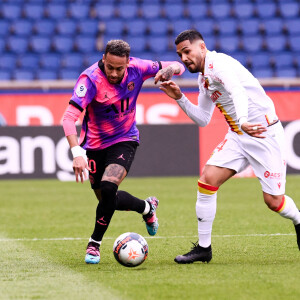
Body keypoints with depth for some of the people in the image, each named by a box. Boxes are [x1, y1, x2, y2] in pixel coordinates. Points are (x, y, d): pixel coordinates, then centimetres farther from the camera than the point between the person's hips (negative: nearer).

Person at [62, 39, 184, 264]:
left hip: (124, 140, 0)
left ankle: (95, 244, -4)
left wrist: (169, 69, -28)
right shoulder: (91, 79, -27)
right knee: (107, 199, 12)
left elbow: (178, 66, -2)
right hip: (95, 144, 0)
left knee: (108, 187, -24)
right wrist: (77, 153, -51)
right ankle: (147, 208, 43)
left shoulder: (137, 68, -16)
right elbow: (70, 117, -37)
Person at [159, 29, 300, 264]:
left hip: (264, 133, -8)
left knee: (273, 200, -7)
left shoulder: (218, 63, -17)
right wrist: (180, 98, 7)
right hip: (238, 136, 8)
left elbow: (238, 91, -38)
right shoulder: (203, 78, 12)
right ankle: (204, 247, -2)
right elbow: (203, 119, 19)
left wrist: (242, 120, -56)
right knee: (207, 181, -9)